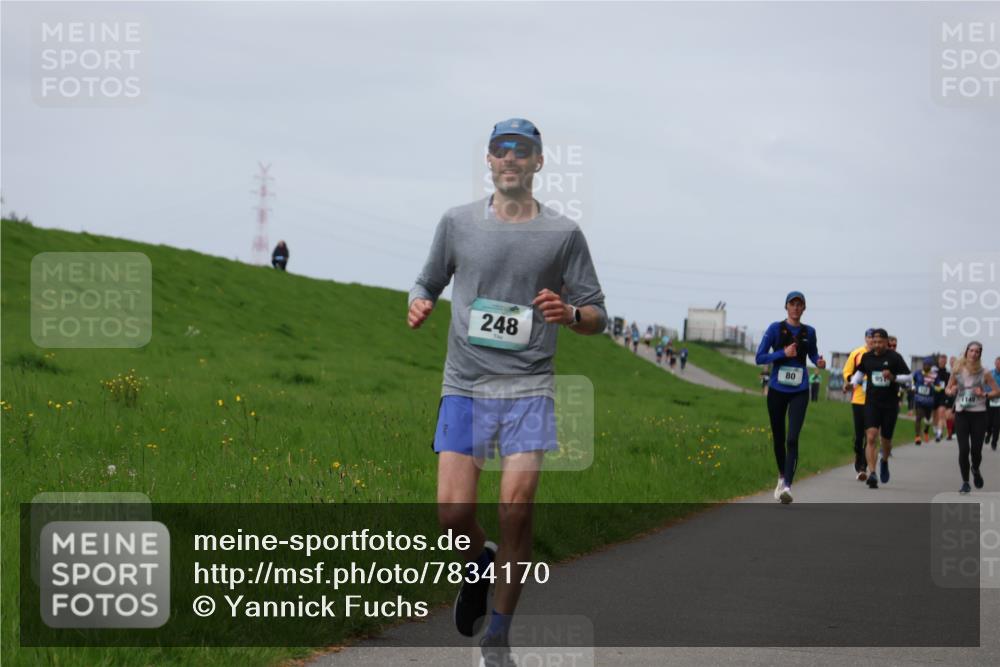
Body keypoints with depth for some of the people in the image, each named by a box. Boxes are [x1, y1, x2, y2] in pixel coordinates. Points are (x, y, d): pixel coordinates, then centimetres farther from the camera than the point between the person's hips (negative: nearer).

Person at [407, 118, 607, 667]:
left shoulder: (563, 234, 4)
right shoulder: (458, 222, 7)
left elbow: (597, 316, 9)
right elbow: (428, 283, 19)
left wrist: (570, 313, -14)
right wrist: (419, 304, -5)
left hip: (528, 389, -1)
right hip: (464, 386, 1)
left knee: (516, 514, -8)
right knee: (453, 514, -9)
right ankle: (480, 563, 27)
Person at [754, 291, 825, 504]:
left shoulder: (809, 331, 5)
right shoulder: (775, 329, -2)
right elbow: (760, 357, -4)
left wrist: (819, 362, 0)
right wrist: (783, 353, -17)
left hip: (799, 391, 0)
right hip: (777, 390, 0)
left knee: (792, 438, -14)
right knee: (778, 437, 11)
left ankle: (787, 486, -21)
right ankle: (782, 477, 35)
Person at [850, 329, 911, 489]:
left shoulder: (894, 357, -5)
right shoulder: (866, 357, 4)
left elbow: (908, 376, -2)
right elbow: (860, 372, 23)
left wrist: (893, 377, -20)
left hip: (890, 404, -1)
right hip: (872, 403, 1)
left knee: (886, 440, 10)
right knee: (871, 437, -16)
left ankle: (884, 461, 44)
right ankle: (872, 474, -20)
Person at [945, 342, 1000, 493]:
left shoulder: (984, 373, -2)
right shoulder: (957, 370, 1)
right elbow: (948, 389, 12)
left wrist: (985, 395, -15)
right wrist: (951, 392, -10)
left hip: (978, 414, 0)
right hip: (961, 414, 0)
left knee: (976, 449, -1)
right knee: (963, 449, -6)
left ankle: (975, 470, 34)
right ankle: (965, 482, 9)